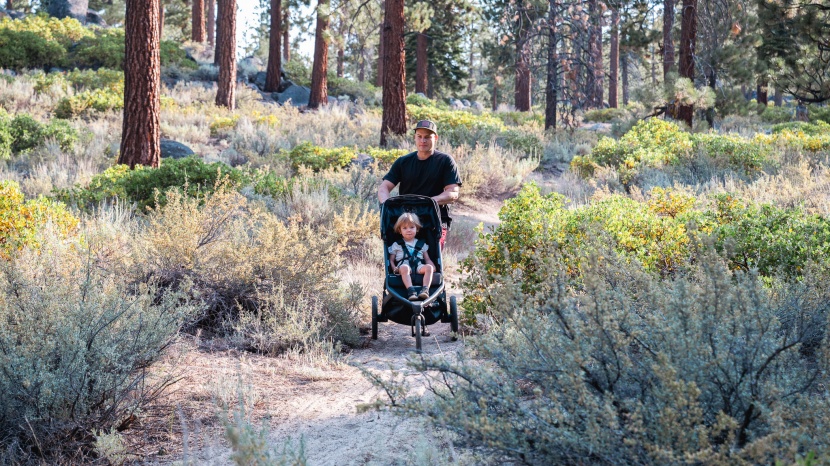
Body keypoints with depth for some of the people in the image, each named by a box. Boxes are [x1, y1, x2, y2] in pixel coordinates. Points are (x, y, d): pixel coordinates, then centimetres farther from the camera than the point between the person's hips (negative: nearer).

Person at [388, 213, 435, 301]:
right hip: (404, 265, -2)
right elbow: (391, 260, 16)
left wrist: (433, 266, 0)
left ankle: (425, 290, -48)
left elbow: (427, 259, 22)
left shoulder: (422, 244, 25)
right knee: (404, 268, -39)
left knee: (429, 267, -31)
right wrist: (394, 268, -6)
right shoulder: (396, 245, 20)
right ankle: (410, 291, -55)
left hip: (419, 267, 2)